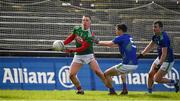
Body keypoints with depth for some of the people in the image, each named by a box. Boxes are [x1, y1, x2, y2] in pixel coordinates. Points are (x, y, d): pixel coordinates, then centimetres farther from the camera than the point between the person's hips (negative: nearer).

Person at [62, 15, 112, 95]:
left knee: (98, 71, -19)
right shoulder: (76, 29, -1)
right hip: (78, 56, 5)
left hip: (88, 55, -5)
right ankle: (80, 90, 10)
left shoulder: (90, 35, -19)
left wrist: (71, 50, -28)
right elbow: (71, 38, 14)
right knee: (71, 75, -9)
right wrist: (63, 44, -1)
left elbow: (83, 48, -22)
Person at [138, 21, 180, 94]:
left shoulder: (163, 38, -27)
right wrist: (141, 54, 11)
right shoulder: (156, 36, 2)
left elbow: (164, 54, -28)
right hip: (159, 58, 9)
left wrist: (159, 65, -27)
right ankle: (149, 91, 21)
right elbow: (150, 46, 15)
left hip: (167, 61, -9)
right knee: (150, 74, 6)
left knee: (157, 79, -7)